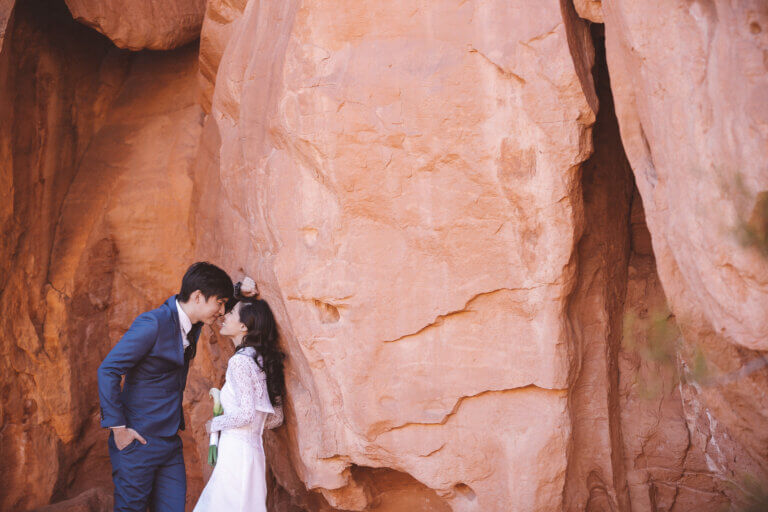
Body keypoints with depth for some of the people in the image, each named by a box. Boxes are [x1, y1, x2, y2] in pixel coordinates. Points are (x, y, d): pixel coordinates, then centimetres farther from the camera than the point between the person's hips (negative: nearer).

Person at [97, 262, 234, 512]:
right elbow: (108, 370, -18)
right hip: (138, 442, -8)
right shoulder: (153, 324, -18)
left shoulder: (192, 326, 8)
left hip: (170, 444, 8)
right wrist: (118, 428, -17)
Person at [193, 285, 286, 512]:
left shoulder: (240, 360, -13)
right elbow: (276, 417, 16)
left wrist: (214, 424, -3)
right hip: (254, 449, 9)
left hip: (235, 452, -9)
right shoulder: (262, 359, 13)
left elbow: (245, 415, -19)